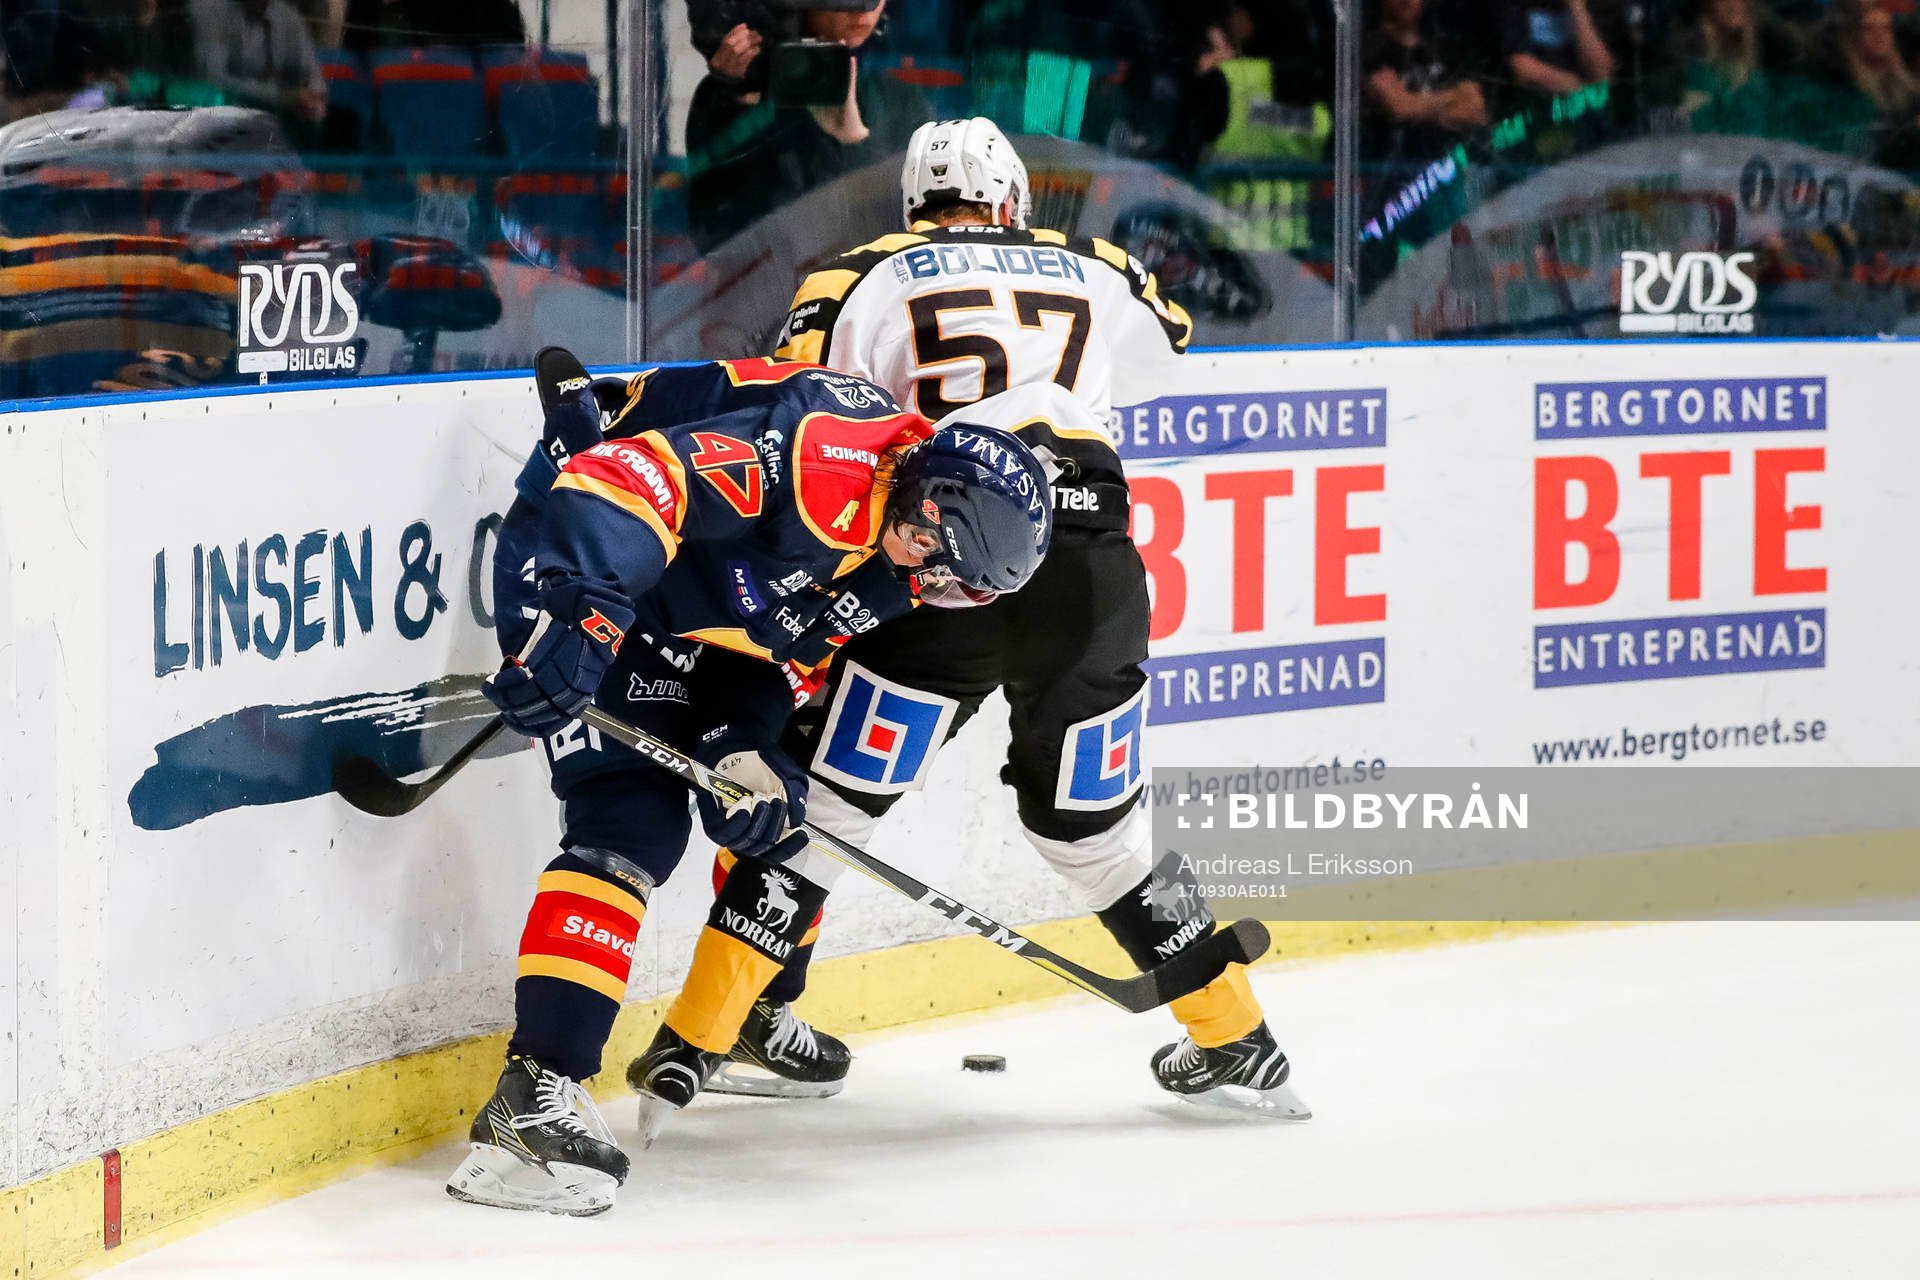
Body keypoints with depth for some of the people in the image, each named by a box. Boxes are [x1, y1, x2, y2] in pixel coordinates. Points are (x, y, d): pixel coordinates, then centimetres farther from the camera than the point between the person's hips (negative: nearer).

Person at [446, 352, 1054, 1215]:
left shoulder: (897, 557, -2)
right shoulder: (821, 455, -32)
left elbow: (795, 656, 5)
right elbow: (631, 476, -41)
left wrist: (746, 751, -12)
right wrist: (568, 617, -49)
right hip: (588, 573, -10)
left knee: (787, 807, 15)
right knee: (635, 819, -21)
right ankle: (535, 1090, -29)